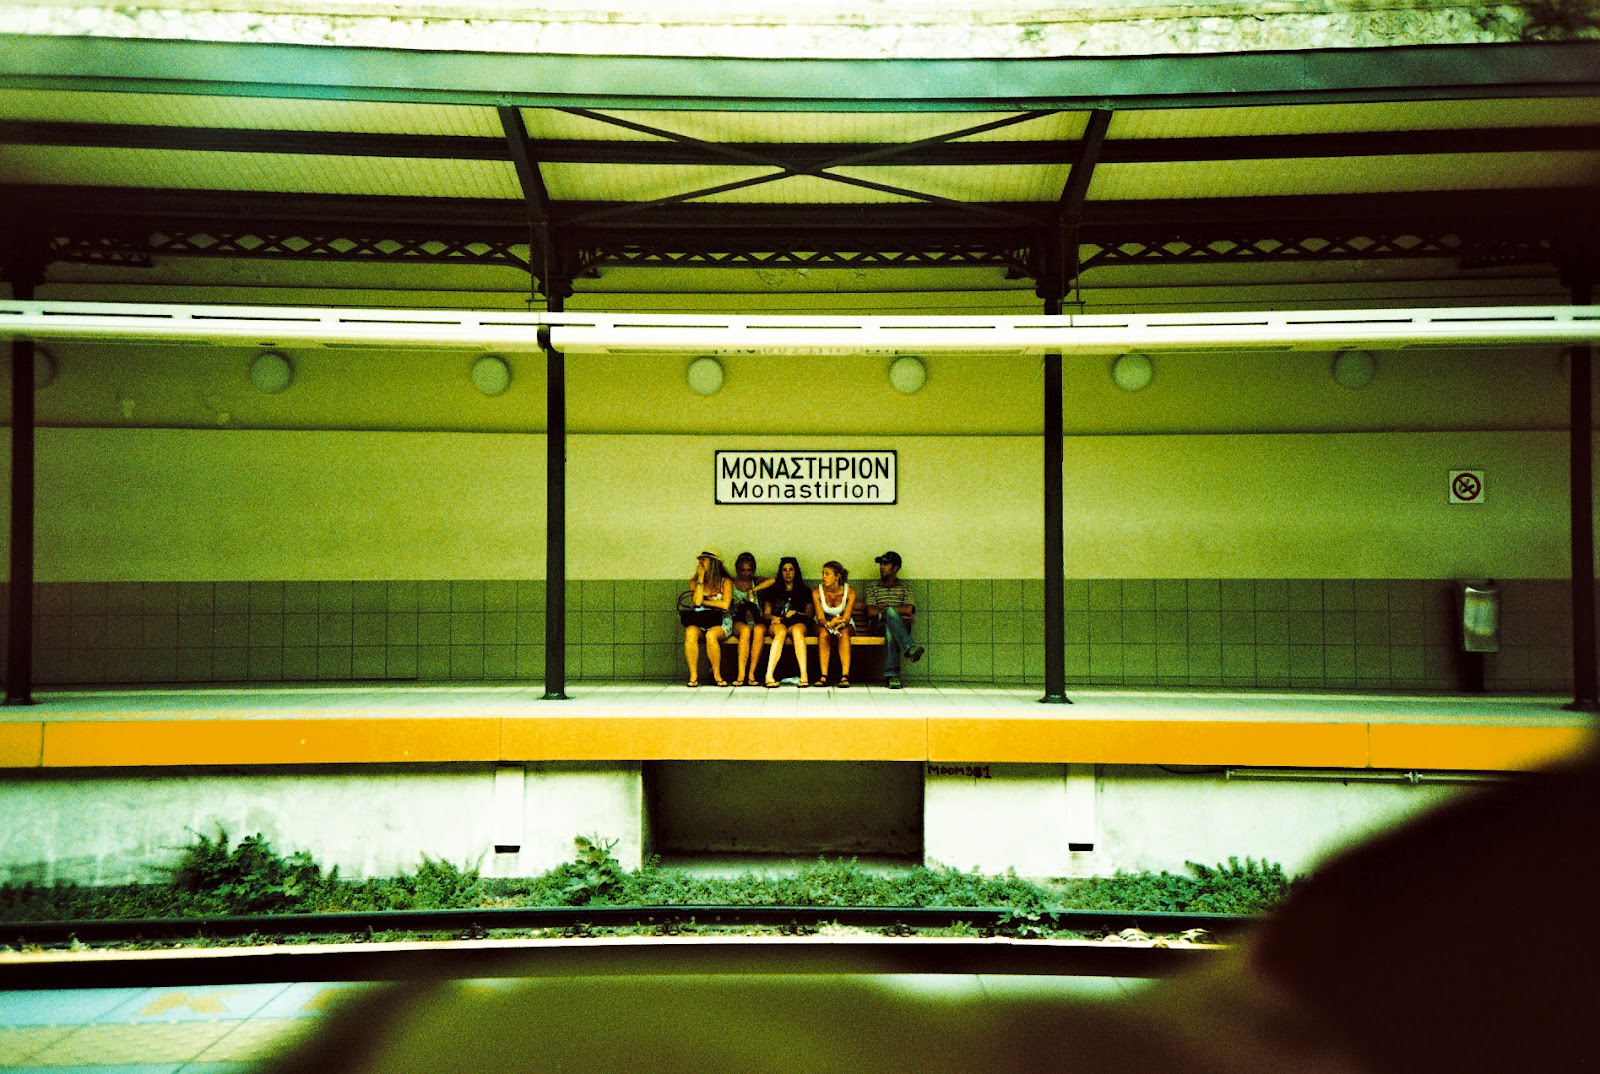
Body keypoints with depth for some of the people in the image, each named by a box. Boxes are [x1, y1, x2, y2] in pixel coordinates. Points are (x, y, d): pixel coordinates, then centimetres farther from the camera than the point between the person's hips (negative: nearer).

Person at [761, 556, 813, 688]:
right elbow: (766, 613, 15)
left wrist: (795, 613, -5)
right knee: (781, 631, -38)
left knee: (797, 630, -38)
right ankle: (769, 675, -50)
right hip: (777, 623, 0)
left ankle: (804, 675, -50)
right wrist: (772, 617, -8)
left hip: (797, 623, 0)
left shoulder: (805, 591, 20)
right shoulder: (773, 590, 21)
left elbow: (809, 615, 13)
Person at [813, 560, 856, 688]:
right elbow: (820, 618, -16)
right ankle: (824, 675, -39)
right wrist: (829, 624, -38)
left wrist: (837, 623, -40)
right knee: (824, 633, -35)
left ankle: (845, 675, -44)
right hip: (824, 624, 0)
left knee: (844, 633, -35)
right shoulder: (817, 592, -9)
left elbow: (846, 618, -18)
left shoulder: (850, 592, -11)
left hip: (844, 626, 0)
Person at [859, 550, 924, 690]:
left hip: (901, 625, 1)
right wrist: (890, 610, -3)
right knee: (891, 613, -40)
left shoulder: (905, 588, 22)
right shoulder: (871, 587, 23)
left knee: (890, 630, -41)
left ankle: (891, 674, -55)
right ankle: (909, 648, -63)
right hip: (878, 625, -1)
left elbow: (908, 610, 0)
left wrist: (881, 608, -2)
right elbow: (871, 612, 5)